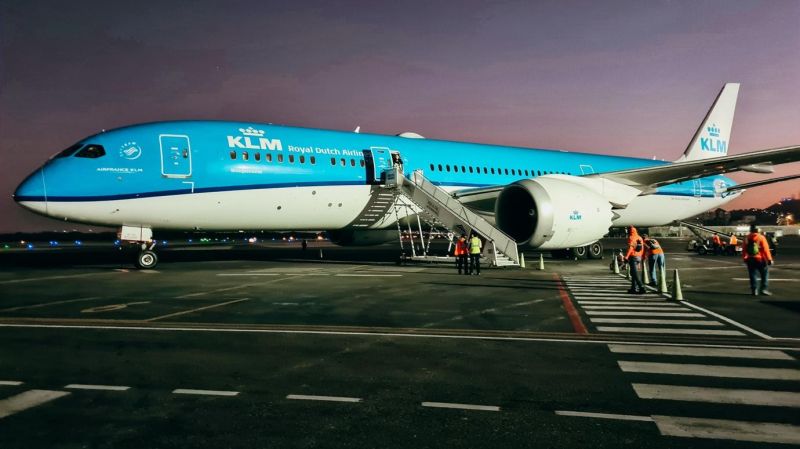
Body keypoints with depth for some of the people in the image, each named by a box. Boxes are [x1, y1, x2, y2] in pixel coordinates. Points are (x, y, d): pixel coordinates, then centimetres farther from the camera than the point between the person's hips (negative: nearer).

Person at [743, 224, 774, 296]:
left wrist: (745, 258, 18)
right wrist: (769, 259, -11)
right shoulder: (761, 237, -10)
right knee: (765, 274, 7)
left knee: (753, 275, 8)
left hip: (750, 260, 4)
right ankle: (764, 289, 1)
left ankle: (754, 290, 5)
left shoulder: (747, 238, 3)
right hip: (760, 259, -4)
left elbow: (744, 249, 7)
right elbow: (765, 249, -14)